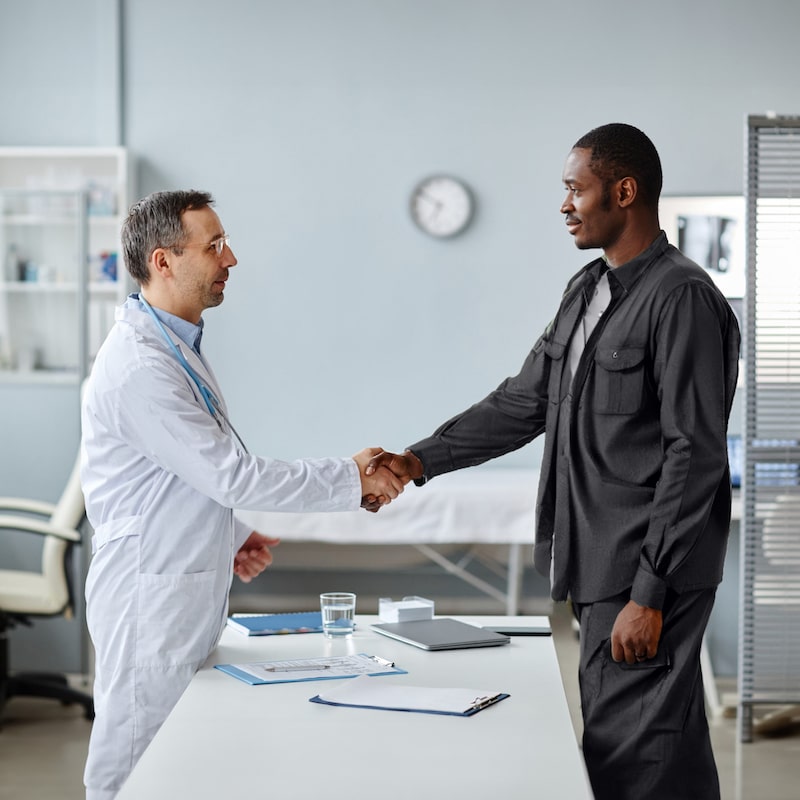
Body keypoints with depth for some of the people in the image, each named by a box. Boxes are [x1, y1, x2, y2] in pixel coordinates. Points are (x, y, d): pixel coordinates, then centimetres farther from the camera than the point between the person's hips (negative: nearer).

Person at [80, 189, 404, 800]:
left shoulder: (176, 346, 13)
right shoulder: (139, 366, -21)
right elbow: (228, 474, -22)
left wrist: (229, 536, 10)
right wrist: (350, 478, -16)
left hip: (187, 592, 10)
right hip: (151, 596, -10)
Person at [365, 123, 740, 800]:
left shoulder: (683, 299, -14)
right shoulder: (587, 292, 15)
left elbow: (694, 457, -18)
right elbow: (524, 402, 18)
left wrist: (650, 593, -19)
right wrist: (420, 461, 9)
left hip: (647, 573, -8)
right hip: (600, 567, 9)